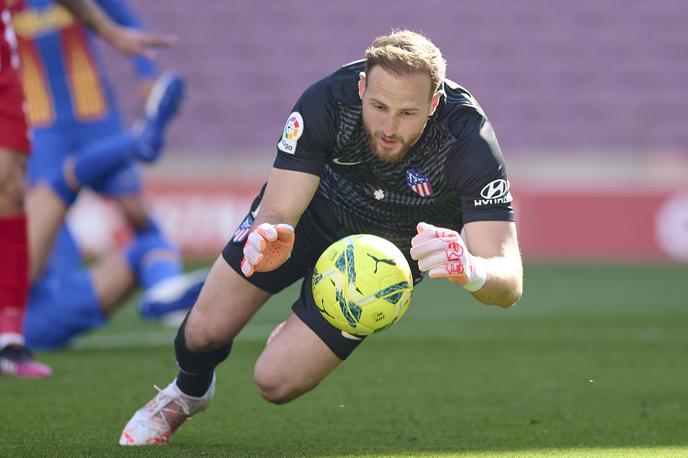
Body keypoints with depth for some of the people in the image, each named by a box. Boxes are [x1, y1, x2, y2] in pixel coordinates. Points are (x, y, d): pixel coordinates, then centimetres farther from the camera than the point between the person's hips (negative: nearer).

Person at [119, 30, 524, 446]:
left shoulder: (470, 143, -39)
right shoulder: (327, 102, -35)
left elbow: (509, 283, -43)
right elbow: (277, 210, -34)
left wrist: (470, 269, -69)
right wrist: (269, 236, -60)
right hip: (309, 211, 1)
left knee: (276, 383, -8)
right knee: (205, 332, -1)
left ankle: (299, 343, 32)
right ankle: (189, 391, 39)